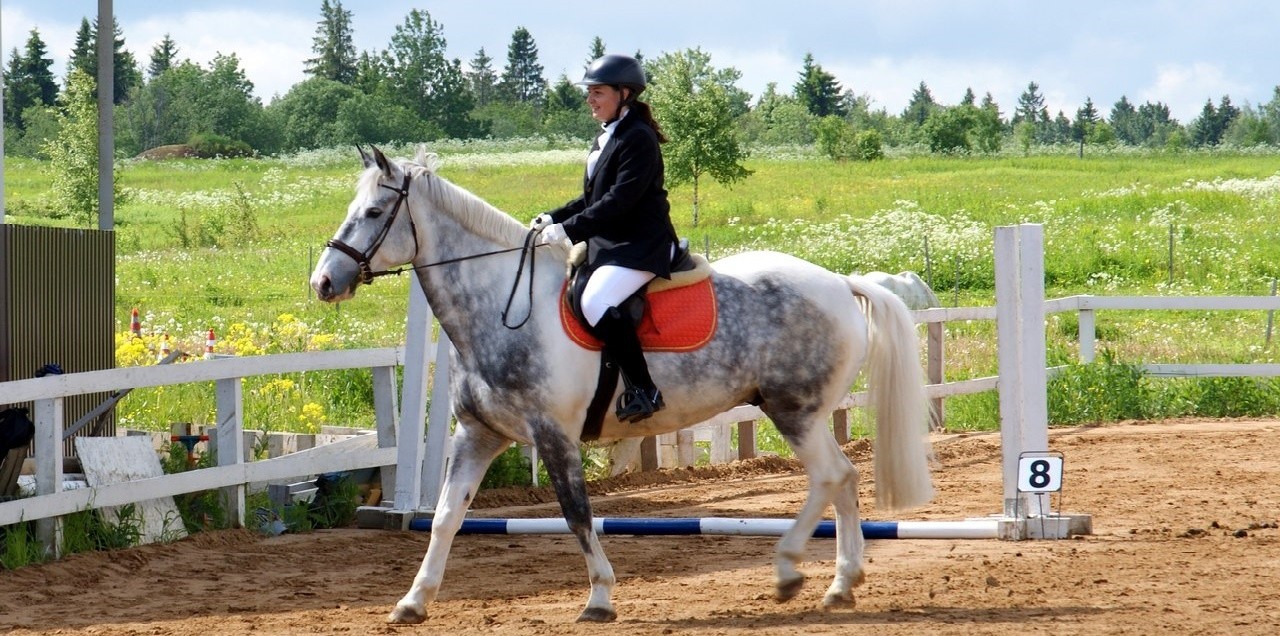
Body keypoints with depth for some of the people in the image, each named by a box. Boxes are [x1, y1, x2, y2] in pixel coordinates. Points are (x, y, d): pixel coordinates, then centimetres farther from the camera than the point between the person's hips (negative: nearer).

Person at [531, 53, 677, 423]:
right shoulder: (607, 138, 18)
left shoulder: (638, 138, -13)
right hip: (609, 246, 11)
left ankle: (643, 392, -27)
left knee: (596, 303, -31)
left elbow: (620, 200, -21)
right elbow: (594, 199, 22)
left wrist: (569, 229, -24)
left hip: (640, 247, -11)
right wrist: (554, 219, 8)